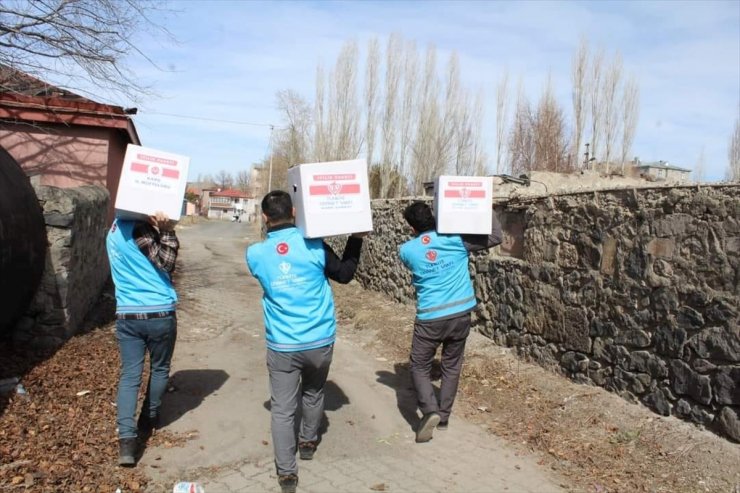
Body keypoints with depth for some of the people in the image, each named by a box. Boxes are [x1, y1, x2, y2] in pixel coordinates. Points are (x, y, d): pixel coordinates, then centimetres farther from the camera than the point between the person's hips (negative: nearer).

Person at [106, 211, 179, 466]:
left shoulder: (115, 229, 12)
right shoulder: (139, 227, -14)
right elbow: (165, 263, -11)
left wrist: (161, 231, 1)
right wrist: (167, 231, -14)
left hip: (127, 315, 6)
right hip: (159, 313, -6)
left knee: (129, 375, 3)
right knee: (159, 369, 16)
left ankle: (127, 438, -5)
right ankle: (148, 420, 30)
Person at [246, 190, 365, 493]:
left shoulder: (255, 254, -7)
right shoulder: (313, 246, -10)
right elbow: (344, 274, 4)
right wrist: (356, 240, 12)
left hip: (282, 346, -1)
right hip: (320, 342, 1)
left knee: (282, 409, 10)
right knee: (313, 394, 25)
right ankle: (308, 443, 45)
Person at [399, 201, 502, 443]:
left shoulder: (407, 250, -2)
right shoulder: (454, 239, -5)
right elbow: (495, 237, 1)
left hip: (430, 318, -2)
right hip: (461, 315, 2)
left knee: (419, 367, 12)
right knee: (451, 367, 17)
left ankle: (430, 411, -8)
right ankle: (443, 416, 24)